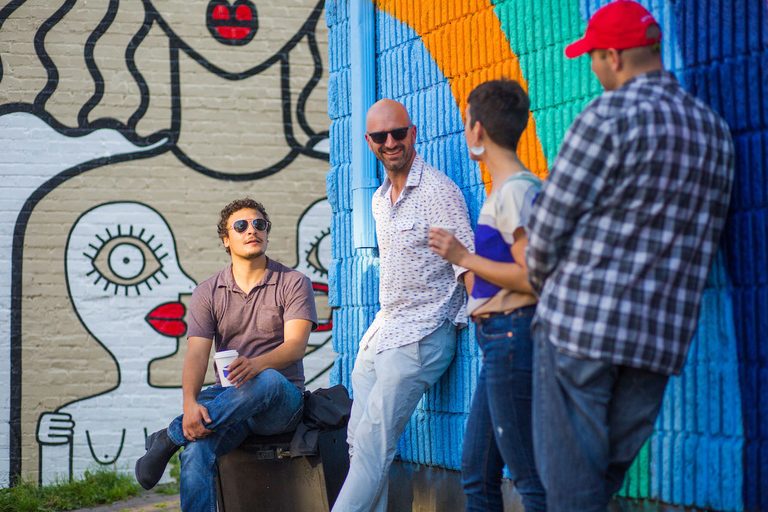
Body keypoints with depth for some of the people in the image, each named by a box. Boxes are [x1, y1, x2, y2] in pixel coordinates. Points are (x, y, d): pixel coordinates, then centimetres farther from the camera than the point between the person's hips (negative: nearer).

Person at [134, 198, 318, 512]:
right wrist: (190, 403, -26)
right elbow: (196, 354, -4)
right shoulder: (207, 293, 9)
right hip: (229, 401, 2)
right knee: (196, 450, -32)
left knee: (268, 380, -39)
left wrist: (256, 364, -34)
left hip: (282, 400, -1)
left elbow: (296, 344, -11)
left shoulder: (293, 283, 3)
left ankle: (170, 437, -28)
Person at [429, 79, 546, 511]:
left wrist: (464, 258, -13)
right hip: (500, 341, 10)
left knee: (530, 476, -7)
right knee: (477, 473, 14)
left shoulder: (515, 190, -14)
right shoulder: (508, 188, 16)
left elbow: (532, 277, -20)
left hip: (513, 336, -10)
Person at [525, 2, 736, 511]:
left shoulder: (610, 116, -9)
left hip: (581, 320, -6)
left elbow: (551, 221, -7)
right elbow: (704, 242, 15)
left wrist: (542, 281, 12)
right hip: (663, 337, 6)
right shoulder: (715, 130, 12)